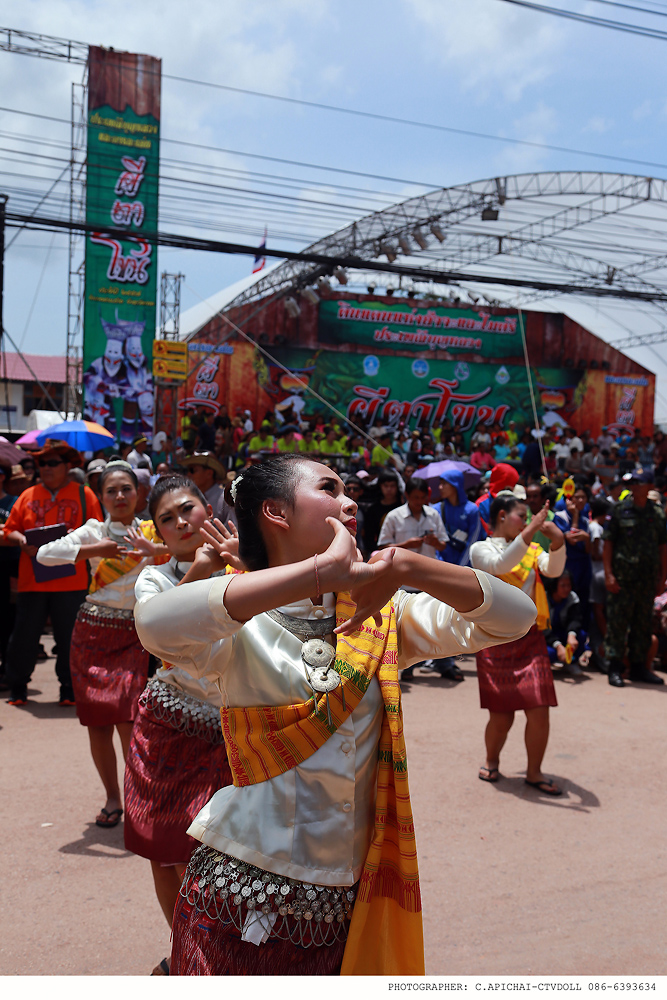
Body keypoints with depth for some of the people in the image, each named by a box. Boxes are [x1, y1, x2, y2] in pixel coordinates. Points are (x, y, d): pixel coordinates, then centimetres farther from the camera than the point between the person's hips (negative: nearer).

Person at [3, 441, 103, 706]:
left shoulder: (83, 494, 5)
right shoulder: (28, 495, 12)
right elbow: (9, 529, 10)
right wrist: (21, 541, -11)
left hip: (71, 581, -2)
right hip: (32, 579, 2)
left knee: (69, 637, 3)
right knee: (24, 635, 6)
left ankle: (69, 688, 18)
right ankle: (17, 687, 21)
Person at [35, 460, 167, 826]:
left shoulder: (152, 532, 4)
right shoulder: (94, 531, 3)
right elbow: (44, 554, -9)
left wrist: (155, 550, -18)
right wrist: (92, 550, -17)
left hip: (134, 634, -1)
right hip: (93, 631, 1)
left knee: (127, 718, -12)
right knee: (97, 721, 5)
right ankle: (112, 798, 22)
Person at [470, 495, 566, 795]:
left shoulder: (530, 550, 13)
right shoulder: (481, 549, 1)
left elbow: (553, 569, -5)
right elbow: (501, 564, -21)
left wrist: (557, 540, -21)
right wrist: (531, 530, -26)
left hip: (530, 639, 3)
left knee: (539, 711, -5)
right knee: (502, 716, 2)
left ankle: (534, 772, 15)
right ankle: (491, 761, 31)